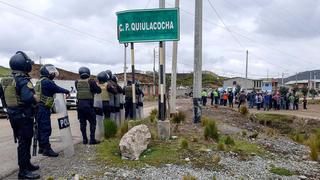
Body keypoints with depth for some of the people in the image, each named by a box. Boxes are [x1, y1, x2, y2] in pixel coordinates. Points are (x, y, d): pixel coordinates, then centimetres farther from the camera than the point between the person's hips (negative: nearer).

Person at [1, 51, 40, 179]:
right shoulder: (24, 80, -19)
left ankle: (26, 164, 32)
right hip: (24, 116, -9)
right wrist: (35, 98, -15)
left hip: (13, 115, 9)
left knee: (23, 141, 19)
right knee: (25, 142, -1)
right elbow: (27, 97, -33)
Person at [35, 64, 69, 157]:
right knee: (46, 129, -8)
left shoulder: (39, 82, 18)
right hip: (43, 109, -11)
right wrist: (67, 91, 7)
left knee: (41, 129, 15)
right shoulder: (47, 82, -14)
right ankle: (47, 149, -5)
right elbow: (57, 89, -9)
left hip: (39, 108, 11)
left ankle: (41, 148, 23)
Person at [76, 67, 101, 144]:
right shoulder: (91, 81, -9)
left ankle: (84, 139, 16)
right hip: (88, 104, -4)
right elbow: (98, 91, -6)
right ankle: (92, 139, 3)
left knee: (82, 123, 12)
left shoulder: (77, 82, 3)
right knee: (92, 122, 6)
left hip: (80, 104, 4)